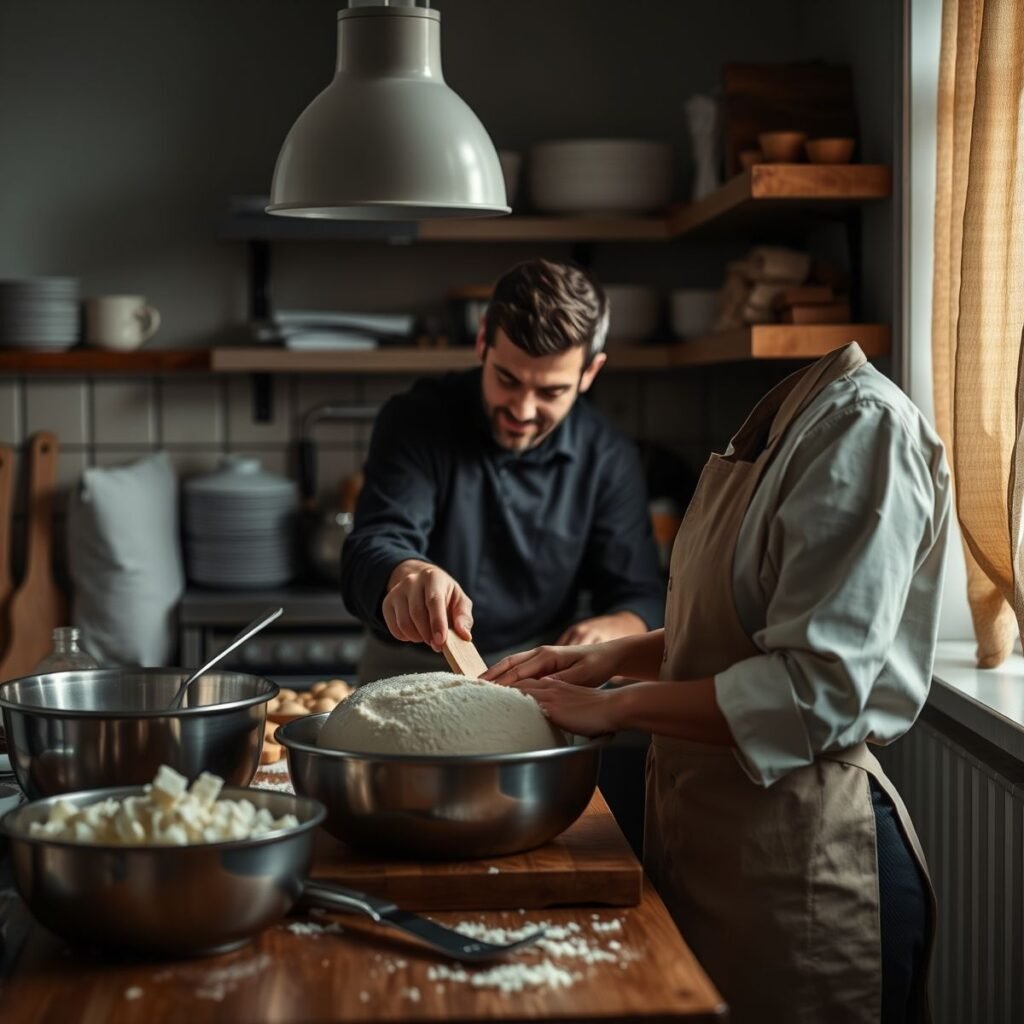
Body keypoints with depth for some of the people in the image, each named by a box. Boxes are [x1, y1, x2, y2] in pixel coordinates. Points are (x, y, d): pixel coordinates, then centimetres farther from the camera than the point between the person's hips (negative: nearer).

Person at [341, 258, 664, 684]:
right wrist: (406, 577, -45)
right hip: (408, 676, 1)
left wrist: (610, 632, -28)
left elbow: (641, 599, -5)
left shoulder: (608, 459, -3)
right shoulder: (416, 421, -9)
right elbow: (372, 550, -21)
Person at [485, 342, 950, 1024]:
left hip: (802, 848, -9)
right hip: (710, 832, 9)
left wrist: (613, 707, -17)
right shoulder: (775, 424, 9)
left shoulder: (864, 424, -19)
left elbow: (815, 690, -24)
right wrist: (613, 656, 7)